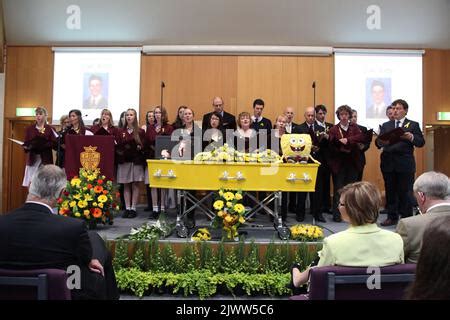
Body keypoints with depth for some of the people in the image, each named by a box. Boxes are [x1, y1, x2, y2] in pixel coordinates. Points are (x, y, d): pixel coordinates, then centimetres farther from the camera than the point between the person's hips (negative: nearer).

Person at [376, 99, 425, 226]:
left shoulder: (413, 125, 6)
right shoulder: (386, 125, 14)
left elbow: (421, 143, -2)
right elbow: (378, 142, 4)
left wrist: (411, 137, -22)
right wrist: (380, 142, -20)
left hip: (405, 164, -3)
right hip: (388, 163, 3)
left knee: (405, 192, -1)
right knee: (390, 192, 7)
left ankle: (406, 218, 10)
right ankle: (392, 217, 17)